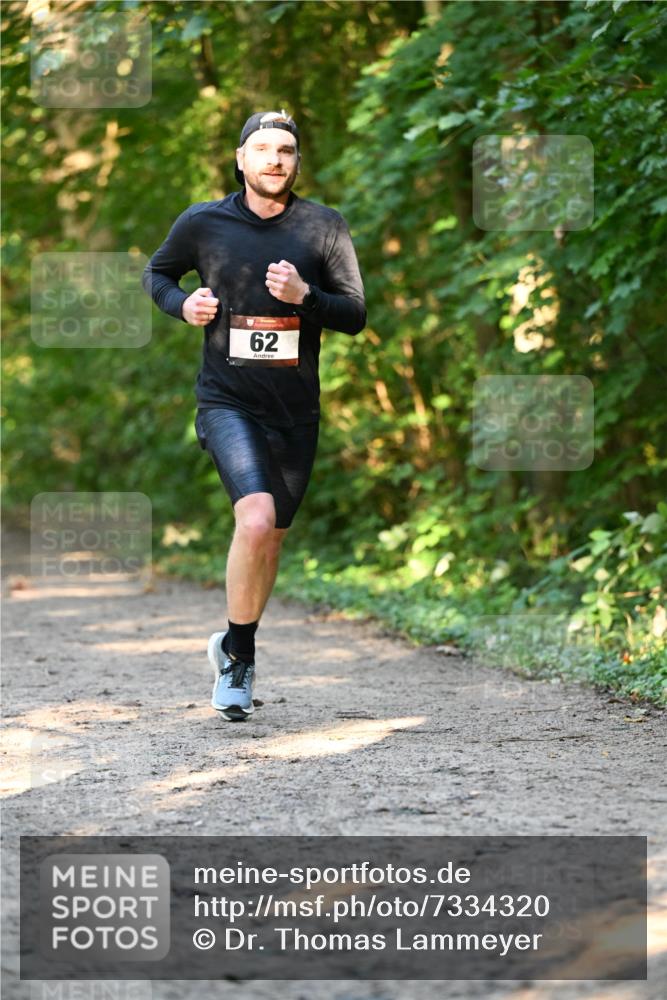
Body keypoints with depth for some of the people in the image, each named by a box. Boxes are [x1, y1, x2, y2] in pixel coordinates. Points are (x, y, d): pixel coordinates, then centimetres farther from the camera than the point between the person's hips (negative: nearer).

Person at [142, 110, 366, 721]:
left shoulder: (325, 228, 0)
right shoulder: (202, 224, -1)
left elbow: (356, 315, 0)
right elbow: (157, 274, 16)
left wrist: (303, 295, -19)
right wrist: (182, 304, -6)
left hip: (296, 412, 3)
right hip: (227, 402, -3)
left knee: (272, 537, 13)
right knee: (256, 521, -24)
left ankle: (234, 649, 38)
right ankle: (239, 655, -5)